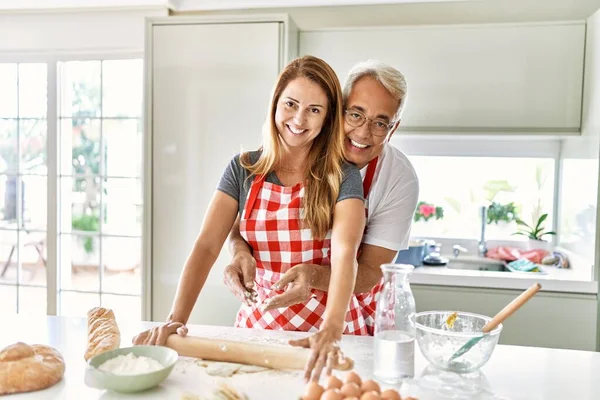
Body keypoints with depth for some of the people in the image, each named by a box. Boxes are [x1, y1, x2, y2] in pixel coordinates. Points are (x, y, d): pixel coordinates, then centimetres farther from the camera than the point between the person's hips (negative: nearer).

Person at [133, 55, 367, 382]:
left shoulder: (342, 177, -8)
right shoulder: (243, 170, -1)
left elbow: (345, 253, -23)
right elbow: (206, 246, -8)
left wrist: (331, 332, -38)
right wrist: (176, 319, -20)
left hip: (327, 323, -1)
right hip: (258, 320, 2)